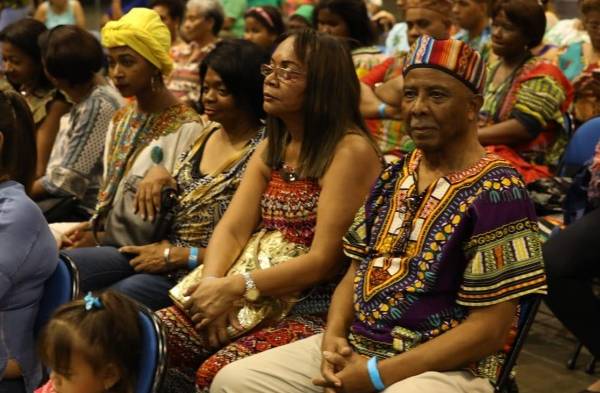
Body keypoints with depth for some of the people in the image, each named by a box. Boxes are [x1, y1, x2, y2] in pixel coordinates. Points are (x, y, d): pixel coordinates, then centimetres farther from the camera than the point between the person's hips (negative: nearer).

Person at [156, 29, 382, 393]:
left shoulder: (350, 151, -11)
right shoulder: (271, 148, 16)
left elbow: (325, 261, -16)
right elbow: (232, 229, 6)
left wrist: (236, 287, -18)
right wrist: (212, 284, -14)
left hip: (317, 309, -7)